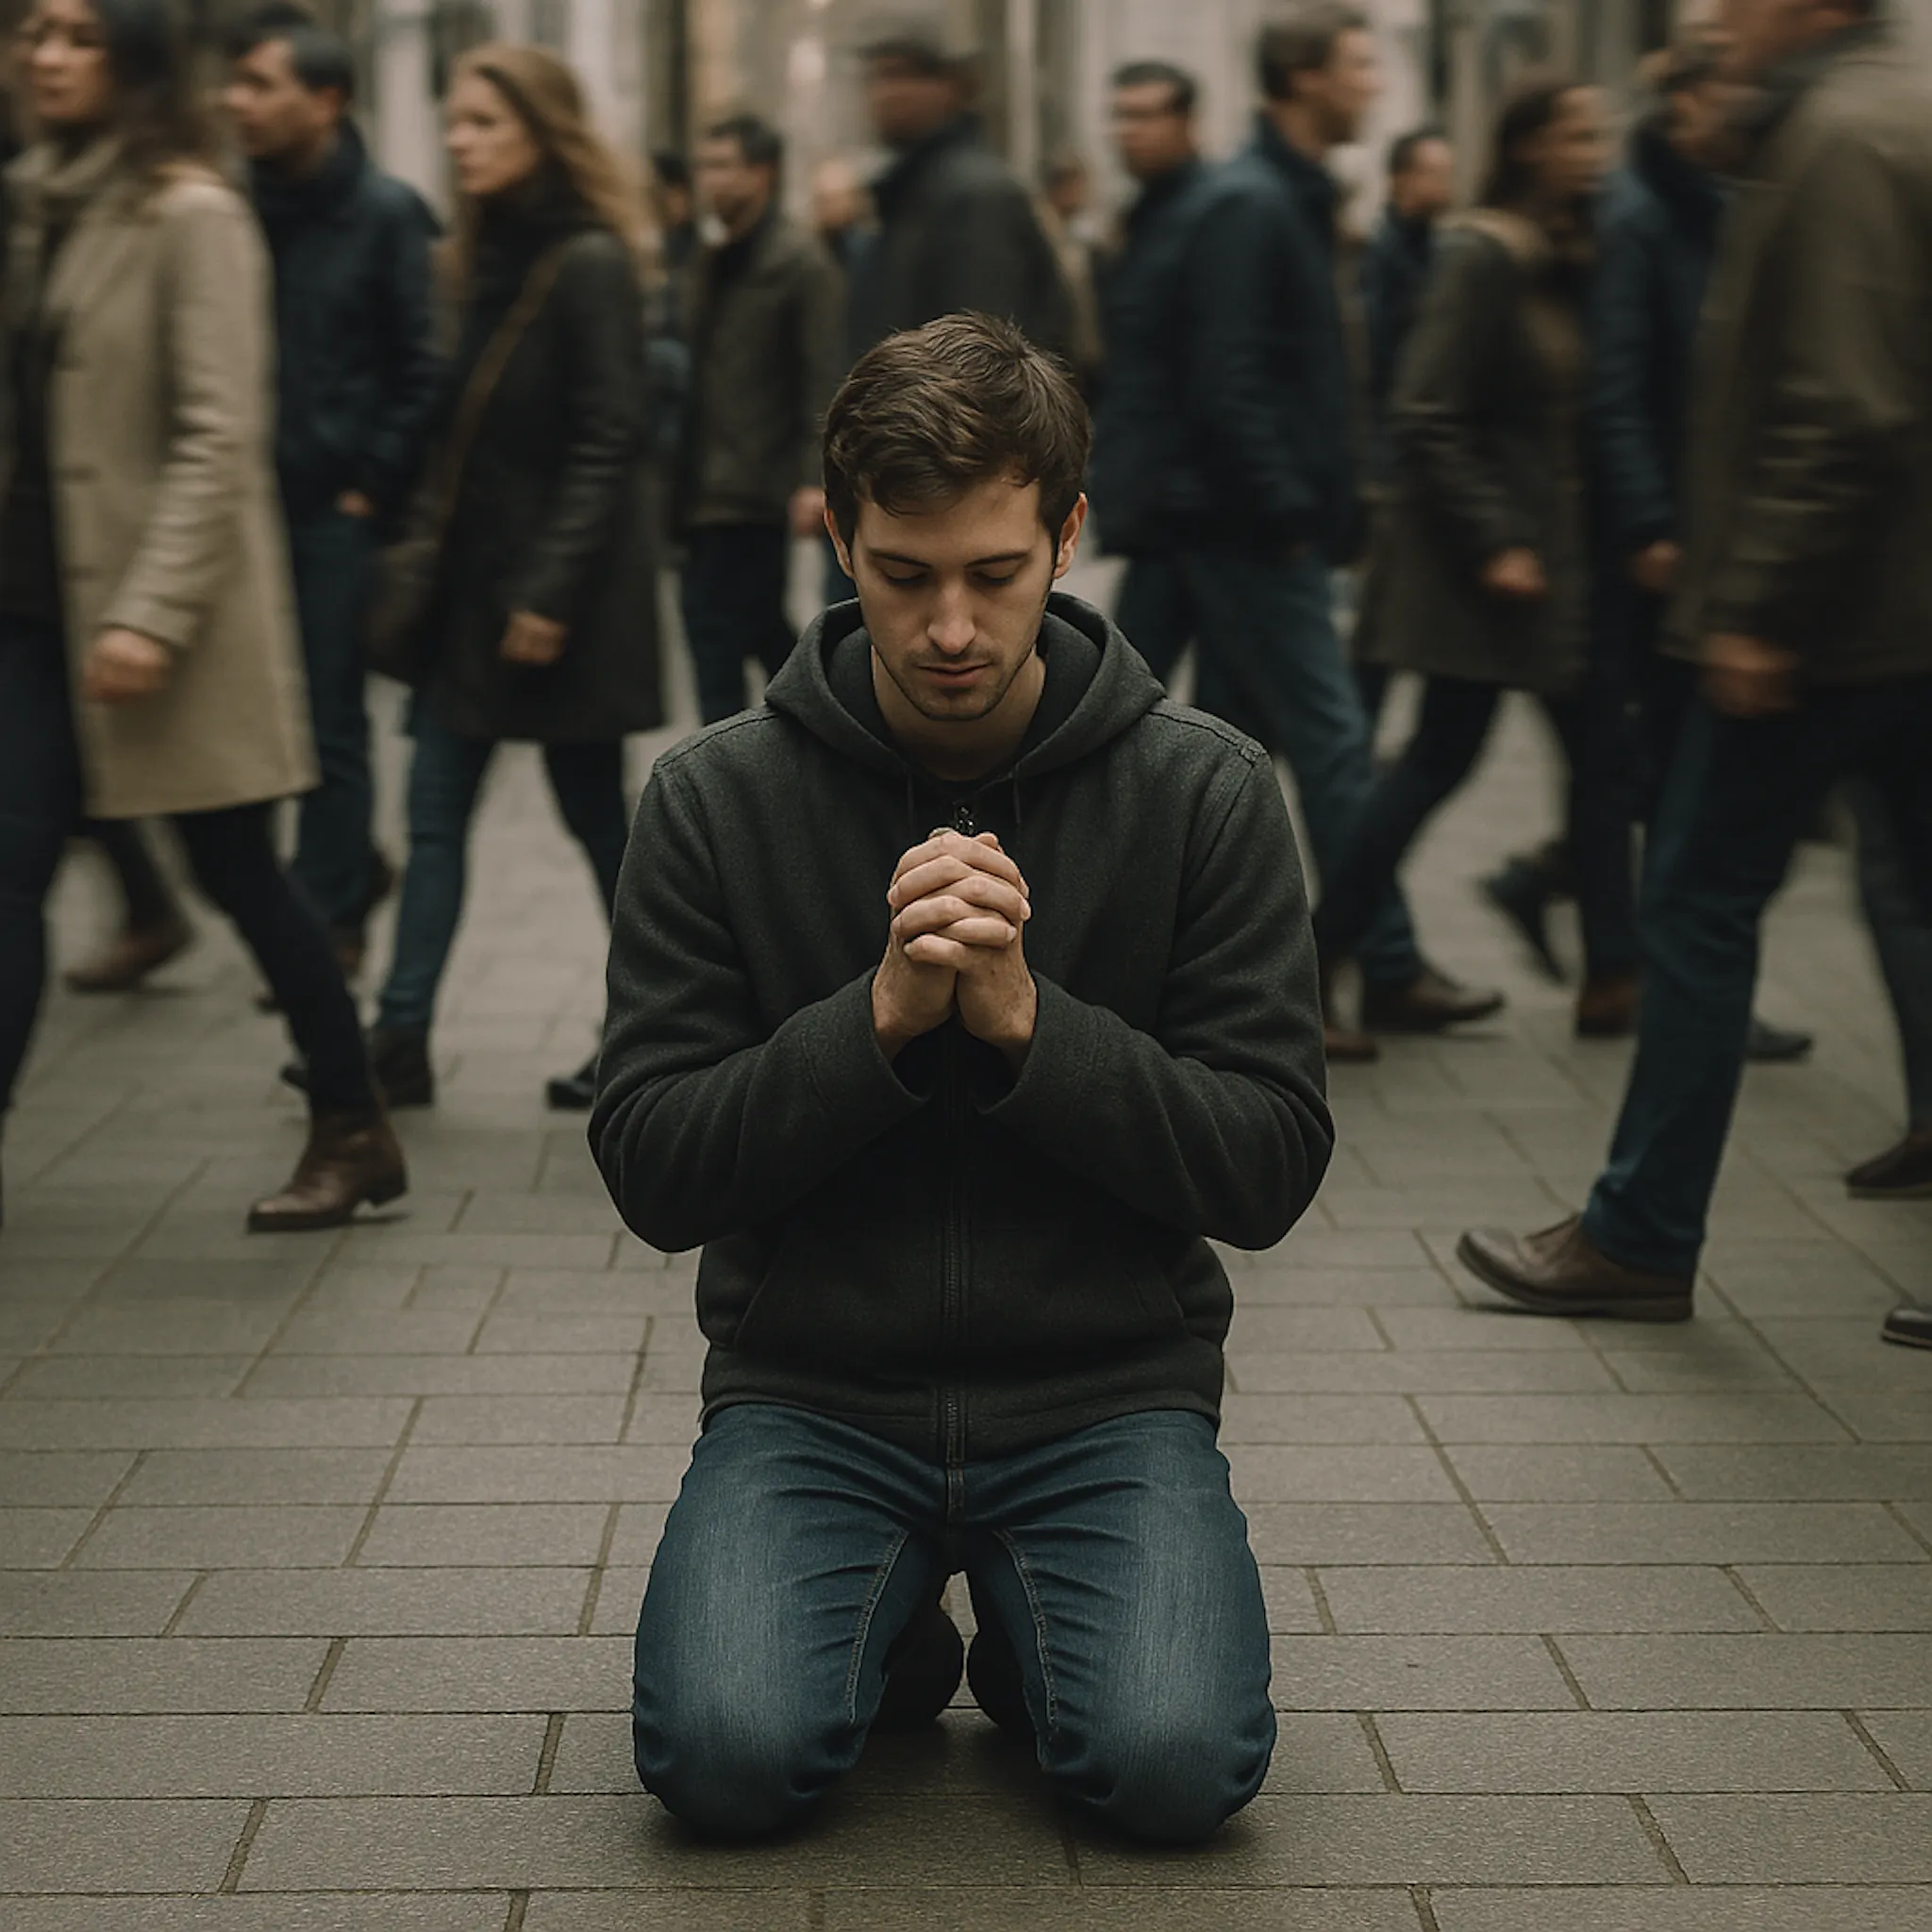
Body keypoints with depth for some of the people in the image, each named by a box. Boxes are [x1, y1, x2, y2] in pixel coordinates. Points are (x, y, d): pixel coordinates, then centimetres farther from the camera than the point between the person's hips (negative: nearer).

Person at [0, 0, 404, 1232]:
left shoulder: (193, 216, -10)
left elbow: (221, 437, -16)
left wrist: (153, 611, -21)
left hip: (166, 607, -7)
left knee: (237, 874, 4)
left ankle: (358, 1134, 22)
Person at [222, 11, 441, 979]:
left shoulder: (387, 215, -7)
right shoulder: (244, 211, 7)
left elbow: (424, 370, -10)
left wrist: (374, 487, -12)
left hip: (341, 509, -5)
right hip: (262, 503, 5)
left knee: (330, 719, -1)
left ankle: (330, 918, 9)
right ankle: (352, 869, 29)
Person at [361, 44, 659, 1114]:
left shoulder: (589, 263, -13)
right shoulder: (492, 255, 12)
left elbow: (608, 443, -17)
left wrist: (550, 589, -20)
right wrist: (440, 556, 9)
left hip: (564, 590, -8)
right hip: (479, 576, 8)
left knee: (595, 814, 3)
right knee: (435, 808, 5)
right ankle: (401, 1039, 7)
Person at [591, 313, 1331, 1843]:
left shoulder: (1204, 788, -3)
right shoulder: (719, 798, -3)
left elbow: (1272, 1168, -6)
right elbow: (653, 1171, -5)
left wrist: (1027, 1021, -20)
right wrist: (882, 1017, -20)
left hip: (1107, 1387, 0)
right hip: (813, 1388, 1)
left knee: (1178, 1764, -24)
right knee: (728, 1755, -24)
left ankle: (1028, 1640, 12)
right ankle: (896, 1638, 11)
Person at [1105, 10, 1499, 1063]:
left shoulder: (1283, 200, 16)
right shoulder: (1250, 207, -14)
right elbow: (1226, 385, -20)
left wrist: (1310, 505, 14)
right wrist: (1290, 512, -18)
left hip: (1238, 530, 10)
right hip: (1248, 529, -10)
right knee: (1331, 740, -6)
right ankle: (1390, 973, 0)